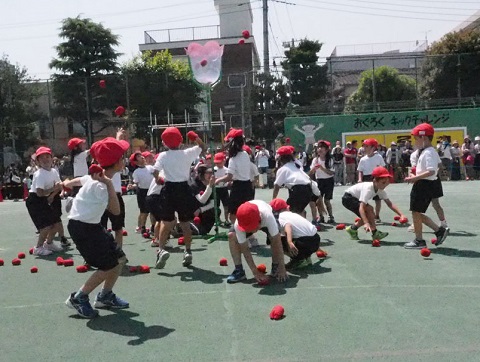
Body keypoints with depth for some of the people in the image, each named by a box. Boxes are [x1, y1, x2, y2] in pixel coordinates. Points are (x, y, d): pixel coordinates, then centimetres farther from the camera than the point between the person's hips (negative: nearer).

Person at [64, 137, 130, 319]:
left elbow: (78, 180, 23)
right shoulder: (100, 185, -24)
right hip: (82, 228, -10)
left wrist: (65, 184, 43)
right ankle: (78, 298, 9)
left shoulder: (98, 175, 4)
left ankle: (105, 296, 27)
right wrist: (109, 184, -29)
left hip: (92, 225, 10)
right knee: (108, 266, -8)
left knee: (119, 259, 9)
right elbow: (116, 211, -24)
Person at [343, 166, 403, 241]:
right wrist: (366, 223, -52)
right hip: (348, 198, -9)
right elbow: (361, 208, -43)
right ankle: (375, 233, -13)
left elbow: (389, 204, -9)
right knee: (369, 209, -24)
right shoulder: (368, 189, -35)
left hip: (356, 198, 9)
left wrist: (401, 214, -21)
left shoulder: (381, 190, -10)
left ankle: (352, 229, 21)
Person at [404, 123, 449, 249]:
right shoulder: (425, 152, 15)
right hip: (423, 185, 10)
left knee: (416, 212, 0)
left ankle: (419, 240, 11)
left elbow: (431, 171, -28)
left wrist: (415, 178, -25)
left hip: (425, 185, -10)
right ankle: (439, 230, 18)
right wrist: (415, 177, 10)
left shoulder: (428, 153, -17)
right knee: (417, 213, 14)